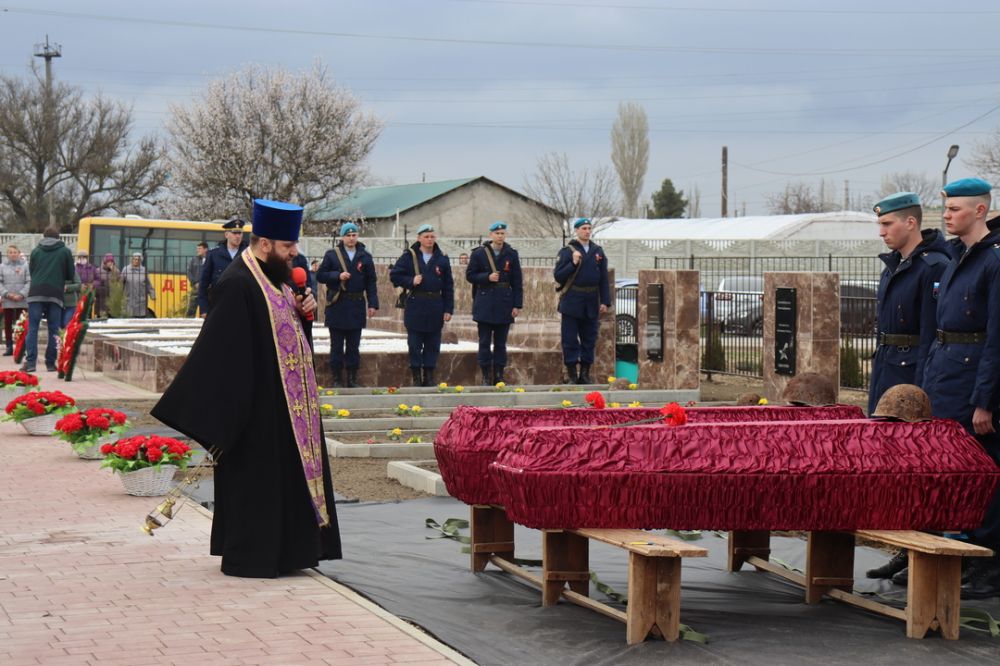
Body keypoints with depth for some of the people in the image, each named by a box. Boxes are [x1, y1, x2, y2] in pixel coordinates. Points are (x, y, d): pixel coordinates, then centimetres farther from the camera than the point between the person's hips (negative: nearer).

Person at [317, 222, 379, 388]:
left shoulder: (365, 257, 7)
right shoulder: (332, 255, 2)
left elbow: (371, 282, 6)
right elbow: (320, 275, 0)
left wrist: (373, 303, -1)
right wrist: (337, 276, -15)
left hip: (357, 306, 2)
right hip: (337, 306, -2)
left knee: (353, 346, 7)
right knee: (336, 346, 3)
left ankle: (352, 378, 13)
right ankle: (336, 378, 8)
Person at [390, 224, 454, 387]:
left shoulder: (442, 259, 7)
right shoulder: (409, 256, 2)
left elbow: (448, 287, 7)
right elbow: (394, 275, 2)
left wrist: (448, 309, 2)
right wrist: (411, 281, -12)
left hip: (435, 308, 2)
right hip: (415, 306, -2)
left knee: (432, 344, 5)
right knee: (415, 344, 0)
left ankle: (429, 376, 13)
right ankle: (416, 377, 7)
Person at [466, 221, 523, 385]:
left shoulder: (512, 254, 4)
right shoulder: (479, 253, 1)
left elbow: (517, 282, 4)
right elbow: (470, 275, 2)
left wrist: (517, 305, -2)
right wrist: (487, 277, -14)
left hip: (504, 304, 1)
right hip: (485, 303, -1)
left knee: (501, 343, 6)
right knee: (485, 342, 0)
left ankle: (499, 376, 11)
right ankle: (486, 376, 5)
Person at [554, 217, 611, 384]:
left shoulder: (598, 251, 9)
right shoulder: (567, 251, -2)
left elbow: (603, 278, 10)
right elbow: (558, 276, -6)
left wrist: (605, 301, 3)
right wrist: (573, 263, -19)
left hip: (592, 302, 4)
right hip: (572, 301, -4)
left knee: (589, 339, 7)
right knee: (570, 339, -1)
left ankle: (585, 374, 15)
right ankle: (571, 374, 5)